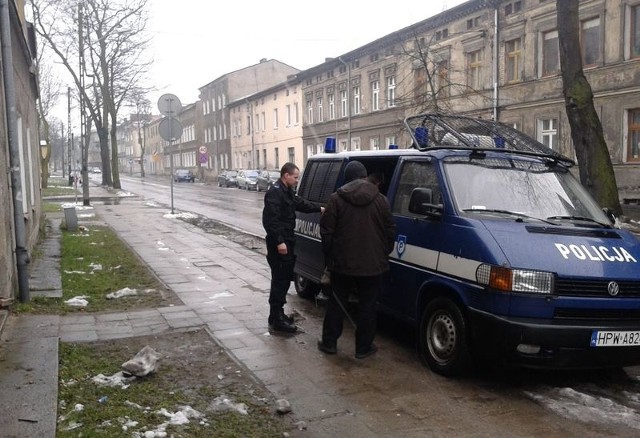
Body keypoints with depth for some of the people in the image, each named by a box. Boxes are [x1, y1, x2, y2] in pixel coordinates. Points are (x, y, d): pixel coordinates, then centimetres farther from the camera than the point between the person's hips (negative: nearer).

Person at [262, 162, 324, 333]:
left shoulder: (288, 191, 15)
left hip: (287, 241, 11)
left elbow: (301, 203, 30)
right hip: (279, 244, -11)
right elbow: (271, 219, -23)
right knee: (280, 280, -7)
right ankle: (277, 319, -1)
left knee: (285, 278, 15)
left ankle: (277, 314, 26)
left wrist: (319, 208, 24)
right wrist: (279, 241, -26)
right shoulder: (274, 193, -17)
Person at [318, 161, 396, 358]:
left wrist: (329, 256, 9)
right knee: (367, 305, 9)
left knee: (337, 303, 14)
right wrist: (385, 254, 17)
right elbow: (390, 231, 3)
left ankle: (329, 342, 21)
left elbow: (326, 231, -3)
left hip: (342, 262, 1)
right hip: (372, 264, 0)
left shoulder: (336, 199, -3)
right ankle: (363, 347, 15)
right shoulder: (380, 200, -1)